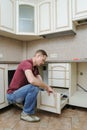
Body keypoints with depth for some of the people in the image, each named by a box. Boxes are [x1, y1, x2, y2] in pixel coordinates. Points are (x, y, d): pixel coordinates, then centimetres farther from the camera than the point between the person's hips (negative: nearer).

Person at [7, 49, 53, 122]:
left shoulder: (35, 68, 6)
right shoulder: (26, 63, -23)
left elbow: (41, 82, 3)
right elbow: (32, 80, -40)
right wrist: (47, 87, -27)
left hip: (20, 93, 9)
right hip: (12, 95, -9)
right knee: (34, 86, -30)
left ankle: (20, 102, 16)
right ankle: (26, 113, -9)